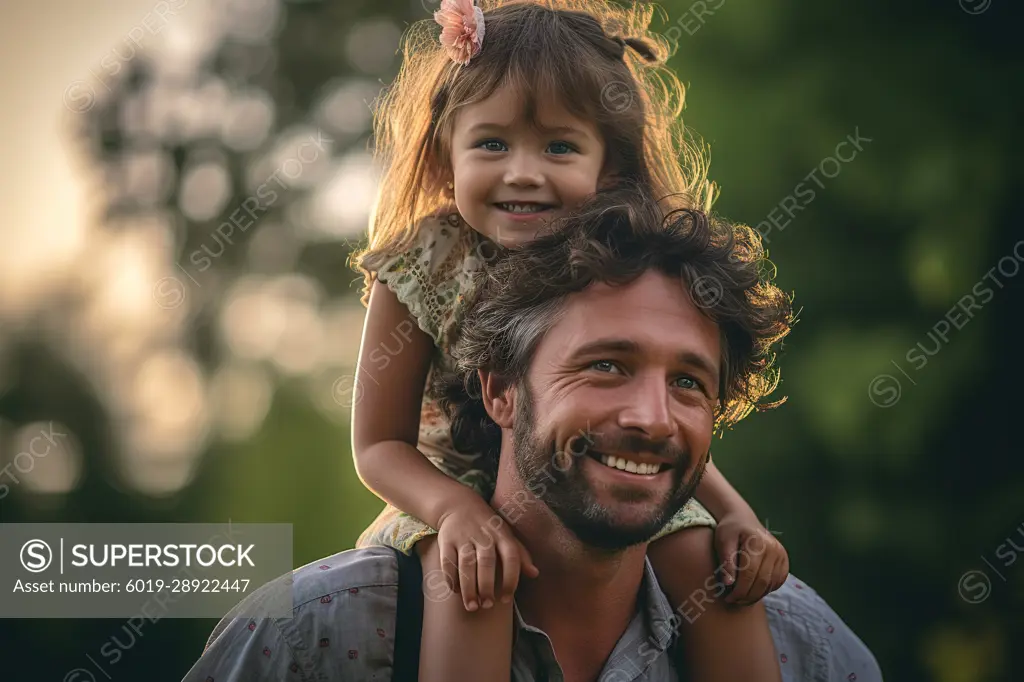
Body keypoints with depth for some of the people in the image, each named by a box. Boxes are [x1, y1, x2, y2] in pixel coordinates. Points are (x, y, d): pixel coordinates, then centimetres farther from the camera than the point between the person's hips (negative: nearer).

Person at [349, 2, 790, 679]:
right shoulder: (422, 271, -14)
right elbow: (381, 445, -10)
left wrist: (737, 515, -12)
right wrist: (458, 510, -30)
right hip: (464, 500, -3)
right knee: (473, 578, -34)